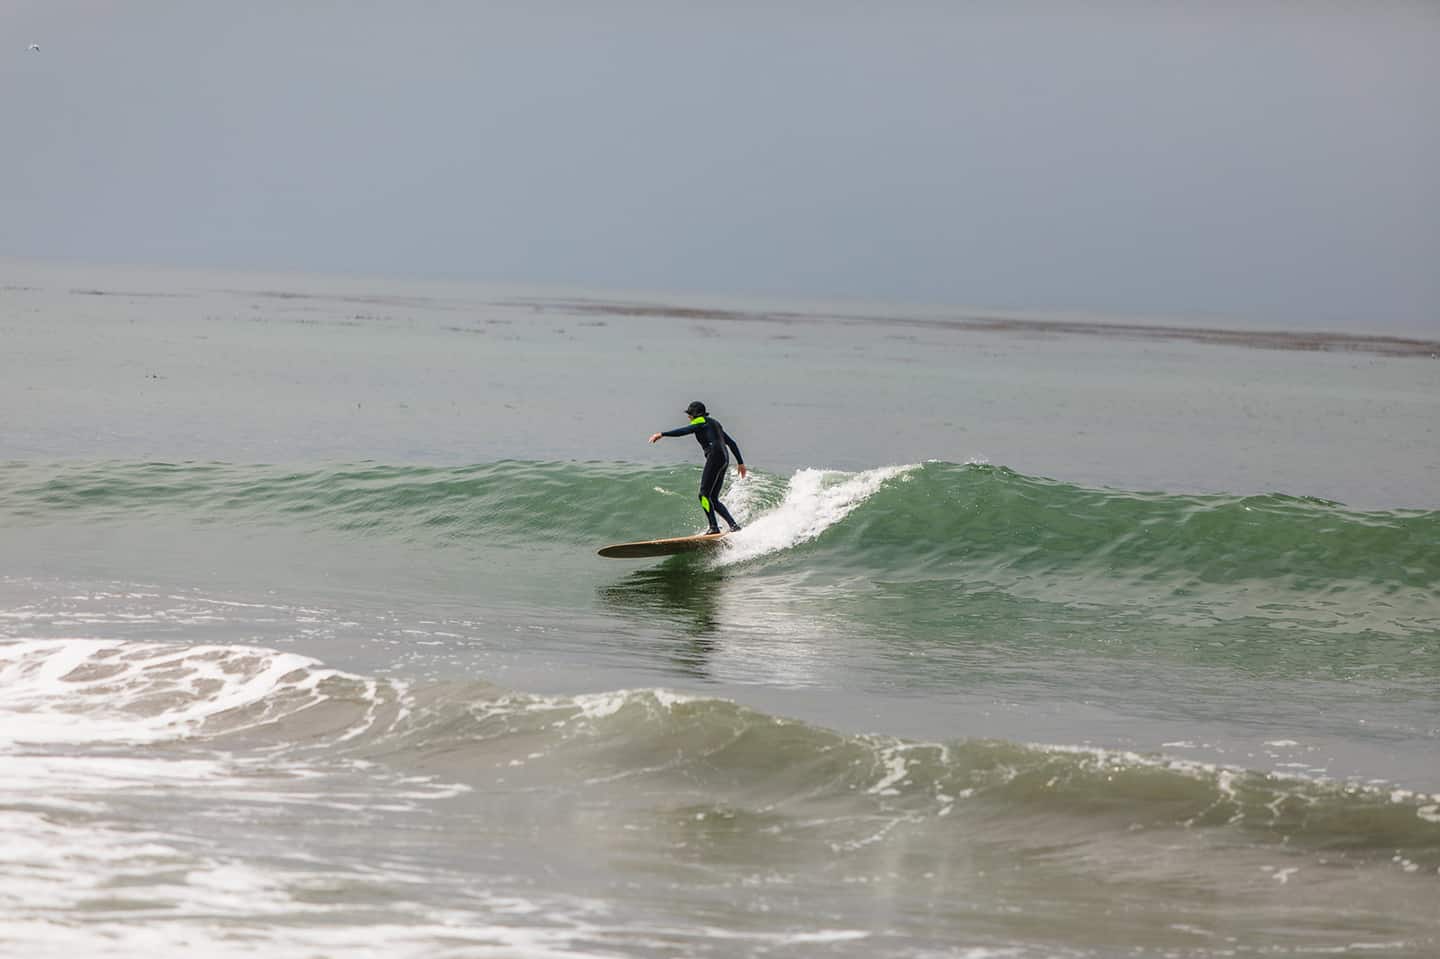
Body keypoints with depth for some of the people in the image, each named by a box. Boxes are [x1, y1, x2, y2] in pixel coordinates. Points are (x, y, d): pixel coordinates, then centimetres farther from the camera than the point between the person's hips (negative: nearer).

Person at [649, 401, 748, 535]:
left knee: (704, 494, -11)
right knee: (713, 499, 9)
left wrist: (662, 434, -16)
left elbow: (683, 431, -13)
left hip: (715, 457, -9)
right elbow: (731, 443, 29)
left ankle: (714, 528, -20)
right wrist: (740, 462, 31)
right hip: (724, 459, 9)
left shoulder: (702, 422, 2)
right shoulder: (714, 423, 28)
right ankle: (734, 525, 2)